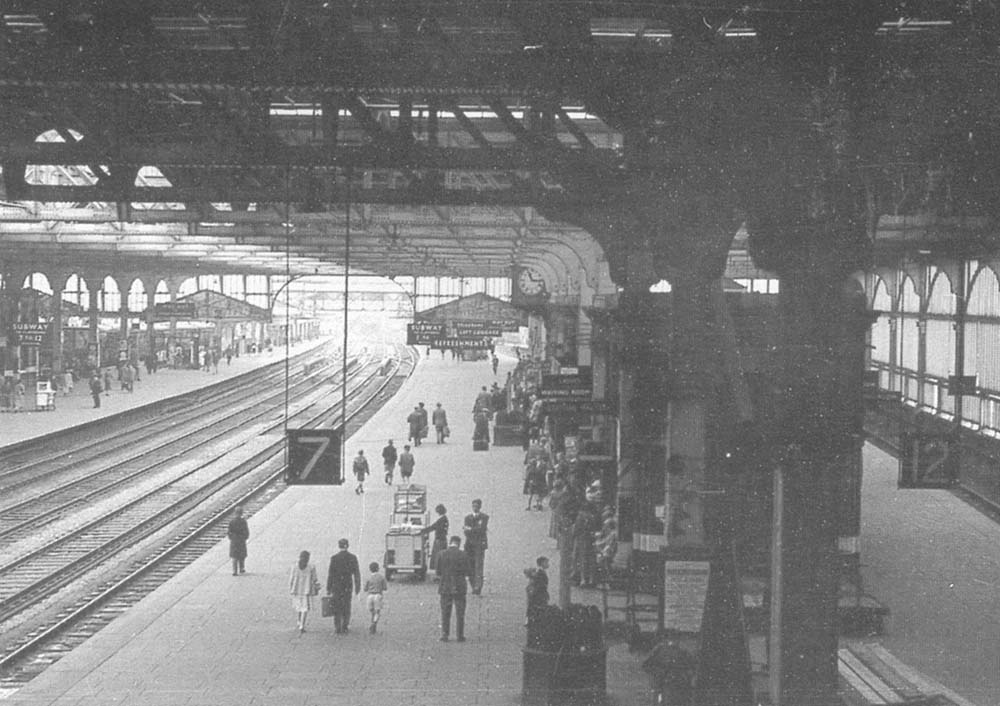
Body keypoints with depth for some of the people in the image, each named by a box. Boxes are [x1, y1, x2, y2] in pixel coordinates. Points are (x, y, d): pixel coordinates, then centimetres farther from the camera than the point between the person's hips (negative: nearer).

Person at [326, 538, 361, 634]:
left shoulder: (334, 558, -7)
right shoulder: (353, 557, -2)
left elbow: (330, 574, -6)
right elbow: (356, 574, 0)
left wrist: (328, 589, -1)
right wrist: (357, 587, 8)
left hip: (336, 585, -1)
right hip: (348, 585, 1)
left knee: (337, 608, 8)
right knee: (346, 607, 13)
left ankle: (337, 628, 4)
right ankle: (344, 627, 8)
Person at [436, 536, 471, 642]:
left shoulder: (442, 554, -5)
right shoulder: (463, 555, -7)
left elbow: (438, 572, -3)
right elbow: (469, 572, -4)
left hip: (445, 587, 1)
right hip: (459, 588, -1)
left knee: (445, 613, 9)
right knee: (460, 613, 8)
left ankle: (444, 636, 7)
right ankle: (459, 636, 7)